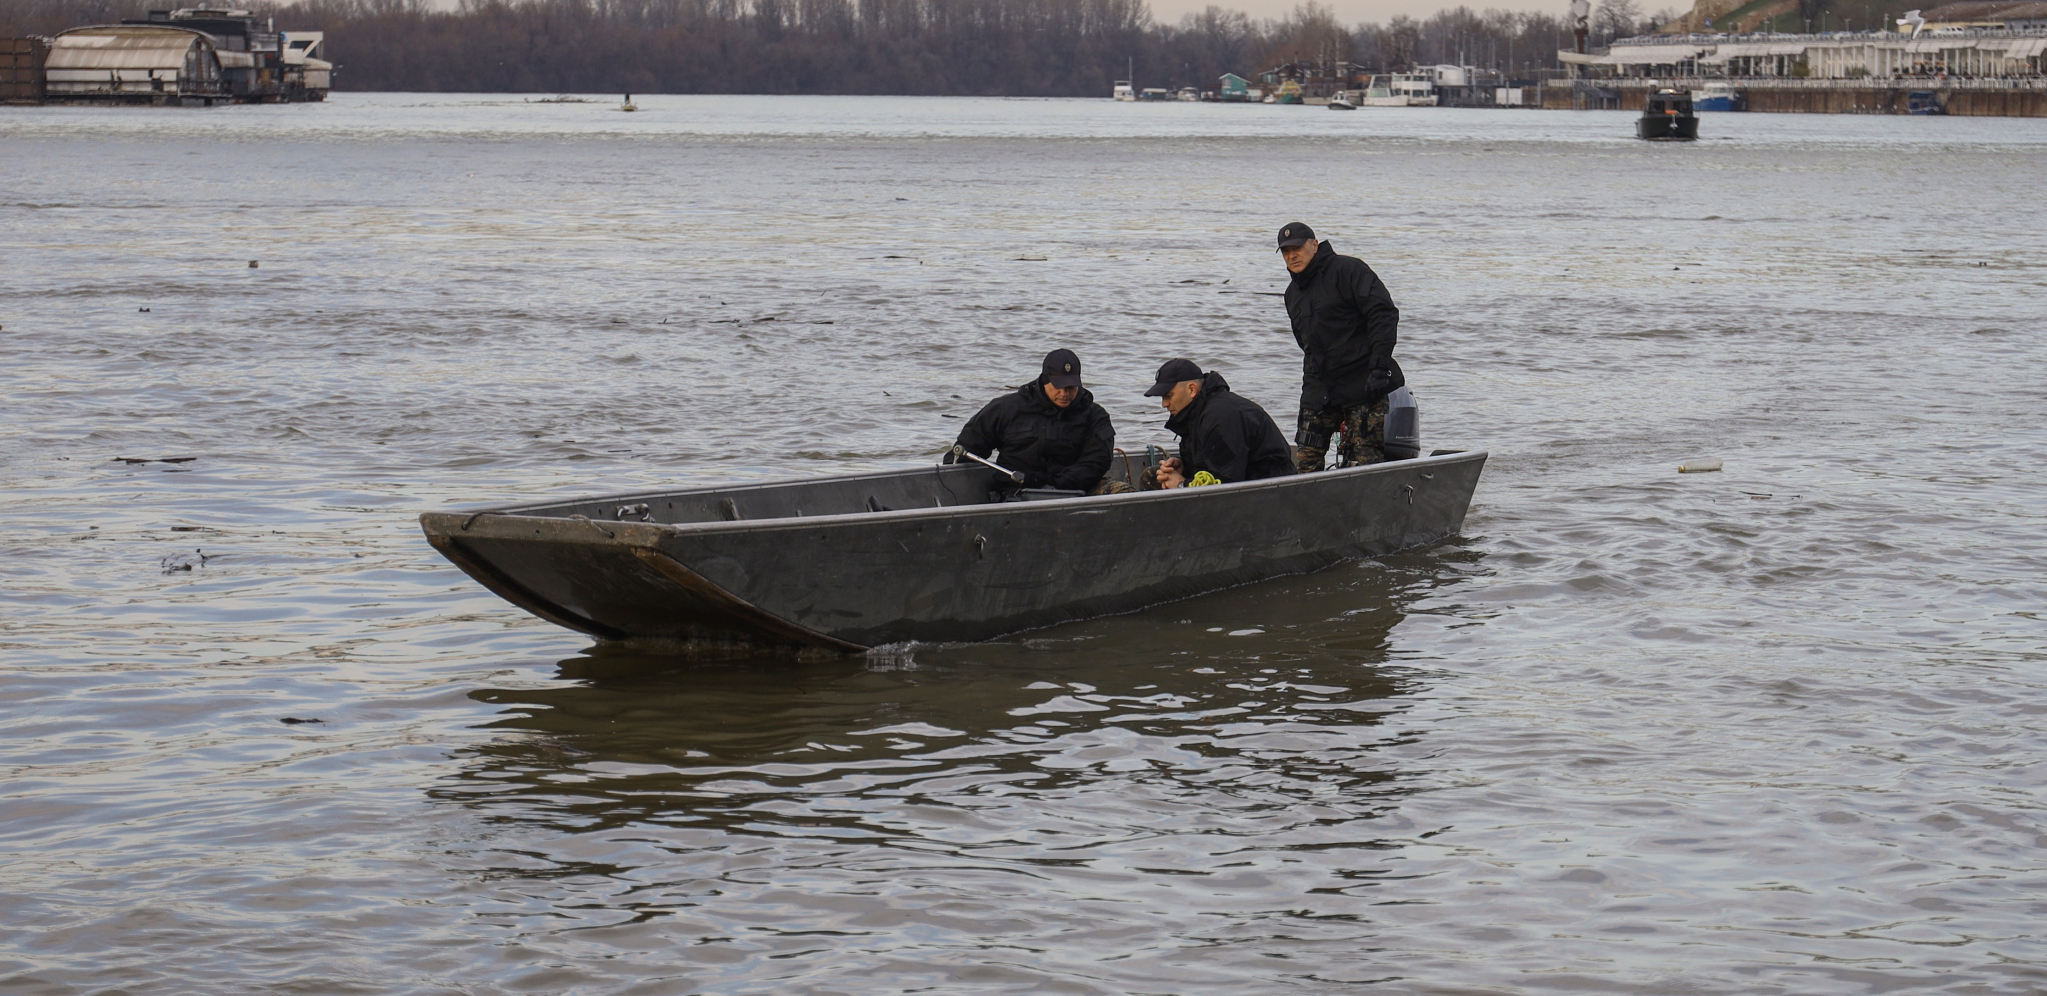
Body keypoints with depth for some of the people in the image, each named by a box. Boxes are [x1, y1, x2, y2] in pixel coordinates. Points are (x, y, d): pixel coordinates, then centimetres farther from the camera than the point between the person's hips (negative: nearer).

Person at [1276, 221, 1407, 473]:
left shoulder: (1347, 270, -6)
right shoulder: (1293, 293, 19)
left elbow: (1383, 314, -14)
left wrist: (1379, 367, -23)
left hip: (1363, 386, -7)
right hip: (1318, 390, 7)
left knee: (1365, 462, -10)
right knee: (1304, 464, 0)